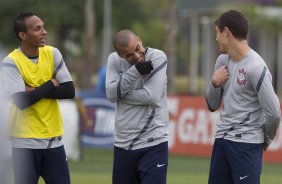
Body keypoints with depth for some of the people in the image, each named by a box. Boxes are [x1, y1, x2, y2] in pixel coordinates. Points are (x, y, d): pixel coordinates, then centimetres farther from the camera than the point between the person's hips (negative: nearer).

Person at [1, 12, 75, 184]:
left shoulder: (52, 54, 2)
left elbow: (70, 91, -3)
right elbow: (21, 101, -20)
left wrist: (35, 91, -12)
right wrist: (51, 85, -10)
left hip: (53, 138, 4)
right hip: (25, 142, -4)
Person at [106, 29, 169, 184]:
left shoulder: (157, 58, -10)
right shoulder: (114, 60, 2)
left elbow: (152, 96, -20)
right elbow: (111, 94, -11)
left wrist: (120, 93, -10)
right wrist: (135, 71, -21)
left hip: (153, 143, -5)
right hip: (123, 144, 5)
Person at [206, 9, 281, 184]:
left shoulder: (256, 68, -16)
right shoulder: (223, 60, 9)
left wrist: (266, 139, 0)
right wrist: (215, 83, -3)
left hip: (246, 143, -8)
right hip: (221, 138, 8)